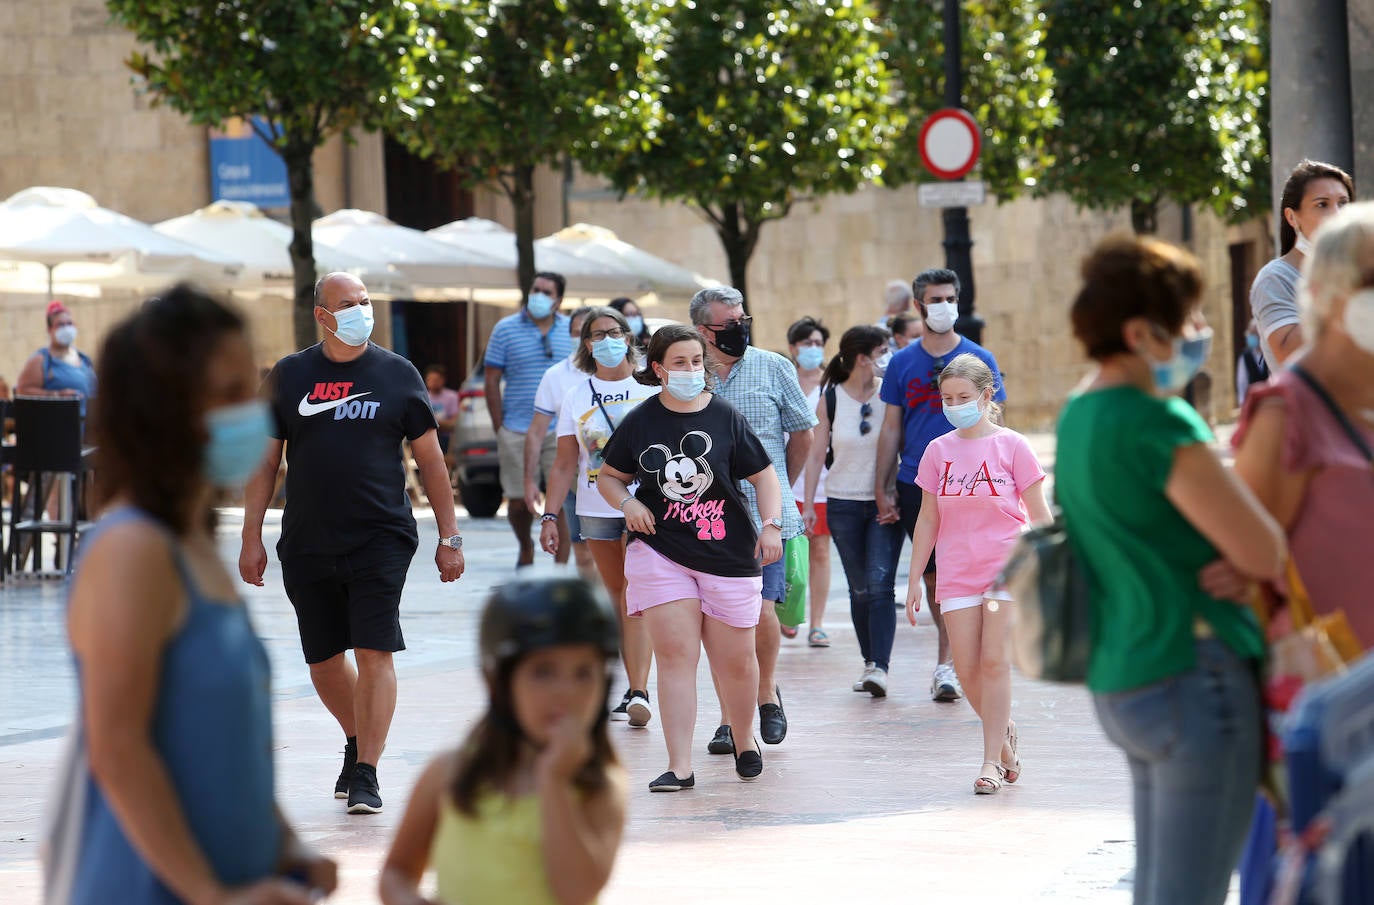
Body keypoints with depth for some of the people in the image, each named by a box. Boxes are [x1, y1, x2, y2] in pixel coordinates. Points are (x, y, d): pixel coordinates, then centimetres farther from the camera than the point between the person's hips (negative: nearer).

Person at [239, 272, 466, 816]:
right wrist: (251, 538, 3)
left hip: (381, 541, -2)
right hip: (307, 543, 2)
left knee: (374, 654, -9)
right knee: (323, 660, 10)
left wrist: (449, 537, 3)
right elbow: (265, 461, 8)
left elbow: (430, 459, 6)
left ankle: (366, 773, -5)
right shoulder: (289, 376, 5)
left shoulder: (397, 374, 3)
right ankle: (356, 742, 35)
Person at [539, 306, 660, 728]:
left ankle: (638, 692, -21)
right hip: (596, 508, 3)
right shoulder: (575, 397, 7)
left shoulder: (651, 387, 2)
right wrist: (550, 515, -1)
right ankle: (634, 688, 17)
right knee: (617, 597, 9)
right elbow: (565, 464, 7)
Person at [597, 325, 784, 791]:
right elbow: (609, 476, 14)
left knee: (736, 660, 7)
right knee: (674, 654, -8)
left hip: (727, 555, 0)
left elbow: (764, 475, 4)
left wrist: (771, 525, -10)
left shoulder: (725, 417, -1)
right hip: (661, 550, 0)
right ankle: (680, 766, -7)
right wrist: (627, 503, -6)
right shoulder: (640, 422, 2)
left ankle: (744, 739, 35)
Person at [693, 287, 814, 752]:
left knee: (760, 610, -10)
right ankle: (729, 717, 10)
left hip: (765, 516, -1)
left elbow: (801, 435, 11)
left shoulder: (774, 368, 2)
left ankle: (767, 690, 17)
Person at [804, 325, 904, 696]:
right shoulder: (831, 400, 1)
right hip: (843, 503, 1)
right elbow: (817, 454, 7)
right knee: (860, 589, 6)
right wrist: (808, 503, 4)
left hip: (884, 503, -1)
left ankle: (880, 666, -16)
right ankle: (870, 662, 17)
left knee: (880, 583, -12)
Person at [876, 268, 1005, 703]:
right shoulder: (902, 363, 7)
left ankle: (946, 666, -5)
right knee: (931, 573, 9)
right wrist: (881, 488, 5)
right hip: (915, 485, 2)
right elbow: (891, 429, 9)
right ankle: (956, 655, 21)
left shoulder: (979, 360, 2)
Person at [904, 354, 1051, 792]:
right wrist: (914, 580, 8)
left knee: (993, 661, -10)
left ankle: (992, 760, -2)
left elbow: (1039, 515, 1)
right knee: (966, 669, -1)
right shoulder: (938, 451, 6)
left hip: (1007, 568, -3)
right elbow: (928, 520, 10)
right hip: (958, 575, 3)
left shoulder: (1011, 446, -3)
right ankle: (1004, 732, 25)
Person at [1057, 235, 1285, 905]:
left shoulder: (1079, 417, 11)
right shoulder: (1156, 424, -18)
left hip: (1120, 683, 10)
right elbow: (1266, 553, -17)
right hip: (1195, 671, -9)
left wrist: (1236, 567, -1)